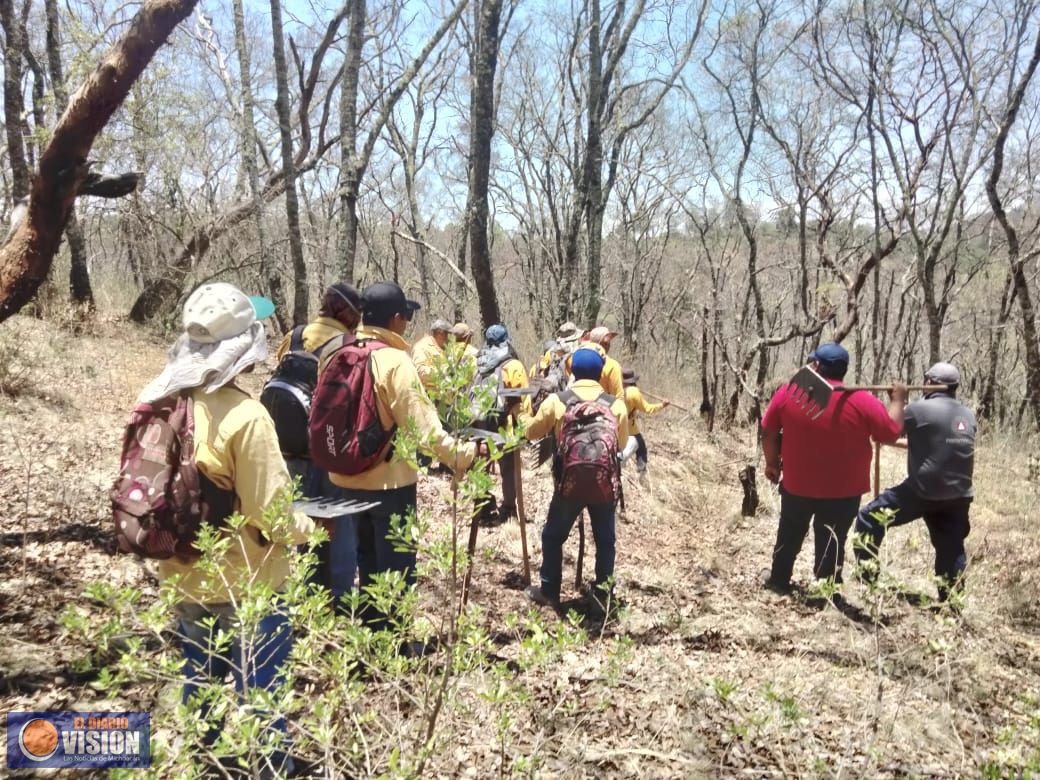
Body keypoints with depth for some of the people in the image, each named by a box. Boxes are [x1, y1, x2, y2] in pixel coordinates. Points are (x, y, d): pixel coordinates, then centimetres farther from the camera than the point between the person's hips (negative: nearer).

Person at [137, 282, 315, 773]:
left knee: (199, 690, 24)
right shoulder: (244, 415, -25)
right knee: (258, 696, 11)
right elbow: (269, 516, -22)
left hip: (184, 577, 7)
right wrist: (309, 527, -3)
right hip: (245, 584, -7)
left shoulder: (162, 403, -5)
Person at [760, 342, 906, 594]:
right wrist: (898, 400, 10)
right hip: (842, 491, -1)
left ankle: (778, 581, 36)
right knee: (830, 544, 12)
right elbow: (892, 432, -5)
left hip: (796, 485, 2)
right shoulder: (862, 401, -14)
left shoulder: (788, 392, -9)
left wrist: (772, 463, 12)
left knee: (789, 535, 22)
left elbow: (768, 433, -3)